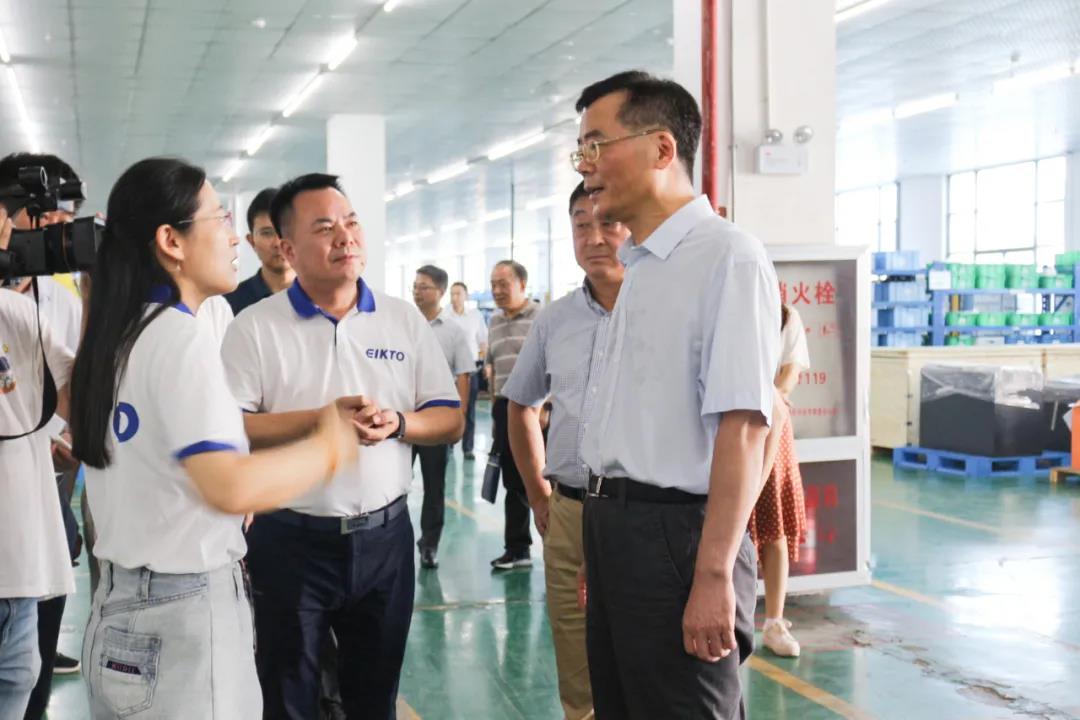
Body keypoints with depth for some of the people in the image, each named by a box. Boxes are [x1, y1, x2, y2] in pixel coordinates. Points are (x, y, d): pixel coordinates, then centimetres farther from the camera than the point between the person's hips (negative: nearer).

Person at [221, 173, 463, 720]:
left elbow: (450, 420, 4)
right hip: (291, 541, -2)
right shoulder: (254, 326, -4)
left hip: (384, 535, 3)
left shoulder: (404, 319, 4)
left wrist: (397, 423, -16)